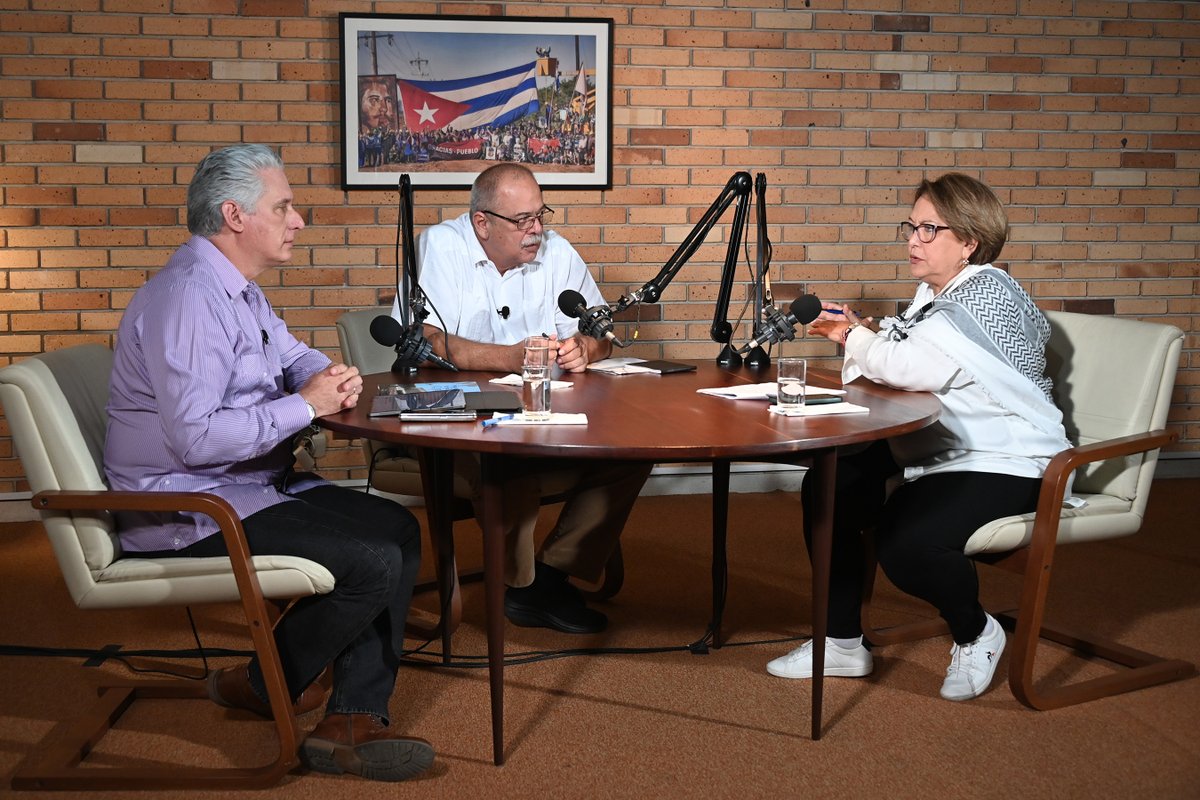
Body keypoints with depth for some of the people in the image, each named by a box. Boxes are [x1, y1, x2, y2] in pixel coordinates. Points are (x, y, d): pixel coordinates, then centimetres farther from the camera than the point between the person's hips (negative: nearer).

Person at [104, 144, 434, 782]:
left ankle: (352, 720, -3)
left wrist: (333, 377, 2)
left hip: (250, 485, 11)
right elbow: (196, 440, -30)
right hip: (188, 510, -11)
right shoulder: (187, 299, -22)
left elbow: (291, 356, 27)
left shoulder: (237, 288, 12)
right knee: (373, 564, -19)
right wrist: (305, 405, -18)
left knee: (397, 529, 1)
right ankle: (259, 686, 7)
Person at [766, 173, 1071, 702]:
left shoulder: (988, 295, -18)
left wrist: (856, 339, -11)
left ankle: (975, 634, 3)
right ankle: (842, 642, 11)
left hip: (1003, 462, -10)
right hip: (936, 448, 10)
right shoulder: (936, 292, 13)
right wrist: (862, 332, -1)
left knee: (904, 544, -30)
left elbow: (916, 367, -29)